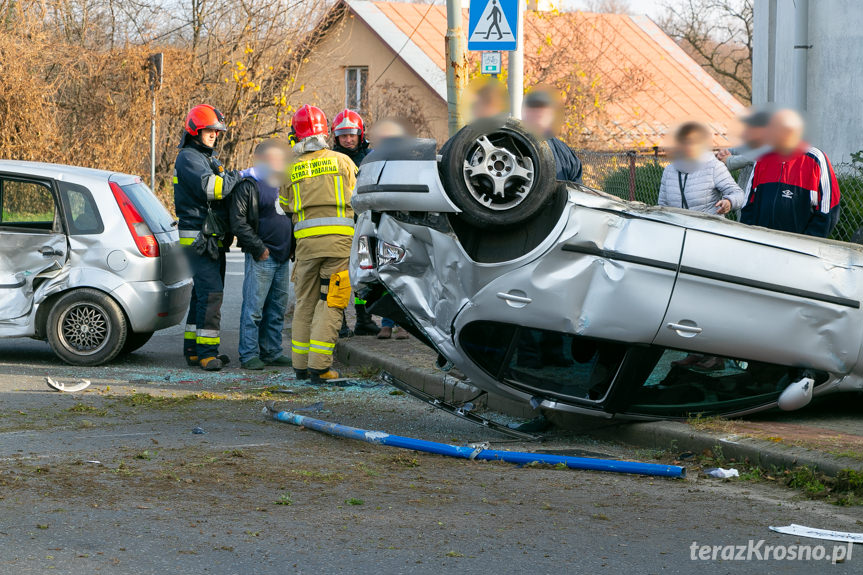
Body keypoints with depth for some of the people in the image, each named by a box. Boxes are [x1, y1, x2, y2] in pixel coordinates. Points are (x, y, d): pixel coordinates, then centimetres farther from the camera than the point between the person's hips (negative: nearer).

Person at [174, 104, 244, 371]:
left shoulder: (208, 158, 22)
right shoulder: (188, 158, -10)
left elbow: (220, 190, 25)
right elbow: (211, 188, -25)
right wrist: (238, 176, -15)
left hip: (213, 239, 10)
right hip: (197, 238, -10)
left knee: (204, 293, 11)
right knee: (211, 291, -17)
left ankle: (193, 349, 17)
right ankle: (206, 351, -18)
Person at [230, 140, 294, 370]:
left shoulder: (280, 184, 19)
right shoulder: (248, 185, -6)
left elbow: (290, 217, 28)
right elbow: (238, 222, -13)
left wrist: (293, 249, 16)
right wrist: (259, 248, -15)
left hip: (282, 257, 8)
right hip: (261, 257, -8)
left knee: (277, 309, 10)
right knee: (254, 308, -7)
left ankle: (272, 352, 17)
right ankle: (249, 355, -5)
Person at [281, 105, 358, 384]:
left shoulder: (290, 169, 9)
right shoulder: (342, 161, 5)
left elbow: (285, 205, 15)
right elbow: (355, 197, 13)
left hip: (306, 238, 2)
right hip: (339, 236, -2)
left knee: (305, 302, 13)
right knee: (330, 303, -2)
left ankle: (301, 364, 16)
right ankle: (319, 366, -8)